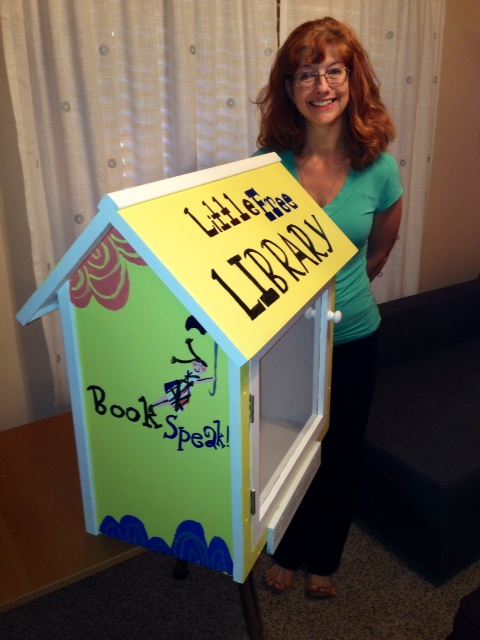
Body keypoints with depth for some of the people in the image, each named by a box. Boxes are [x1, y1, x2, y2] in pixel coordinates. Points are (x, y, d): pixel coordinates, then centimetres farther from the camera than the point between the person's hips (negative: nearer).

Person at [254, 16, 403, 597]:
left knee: (340, 455, 18)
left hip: (352, 338, 1)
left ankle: (322, 558, 48)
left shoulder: (378, 167, -10)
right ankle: (285, 551, 48)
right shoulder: (267, 165, -13)